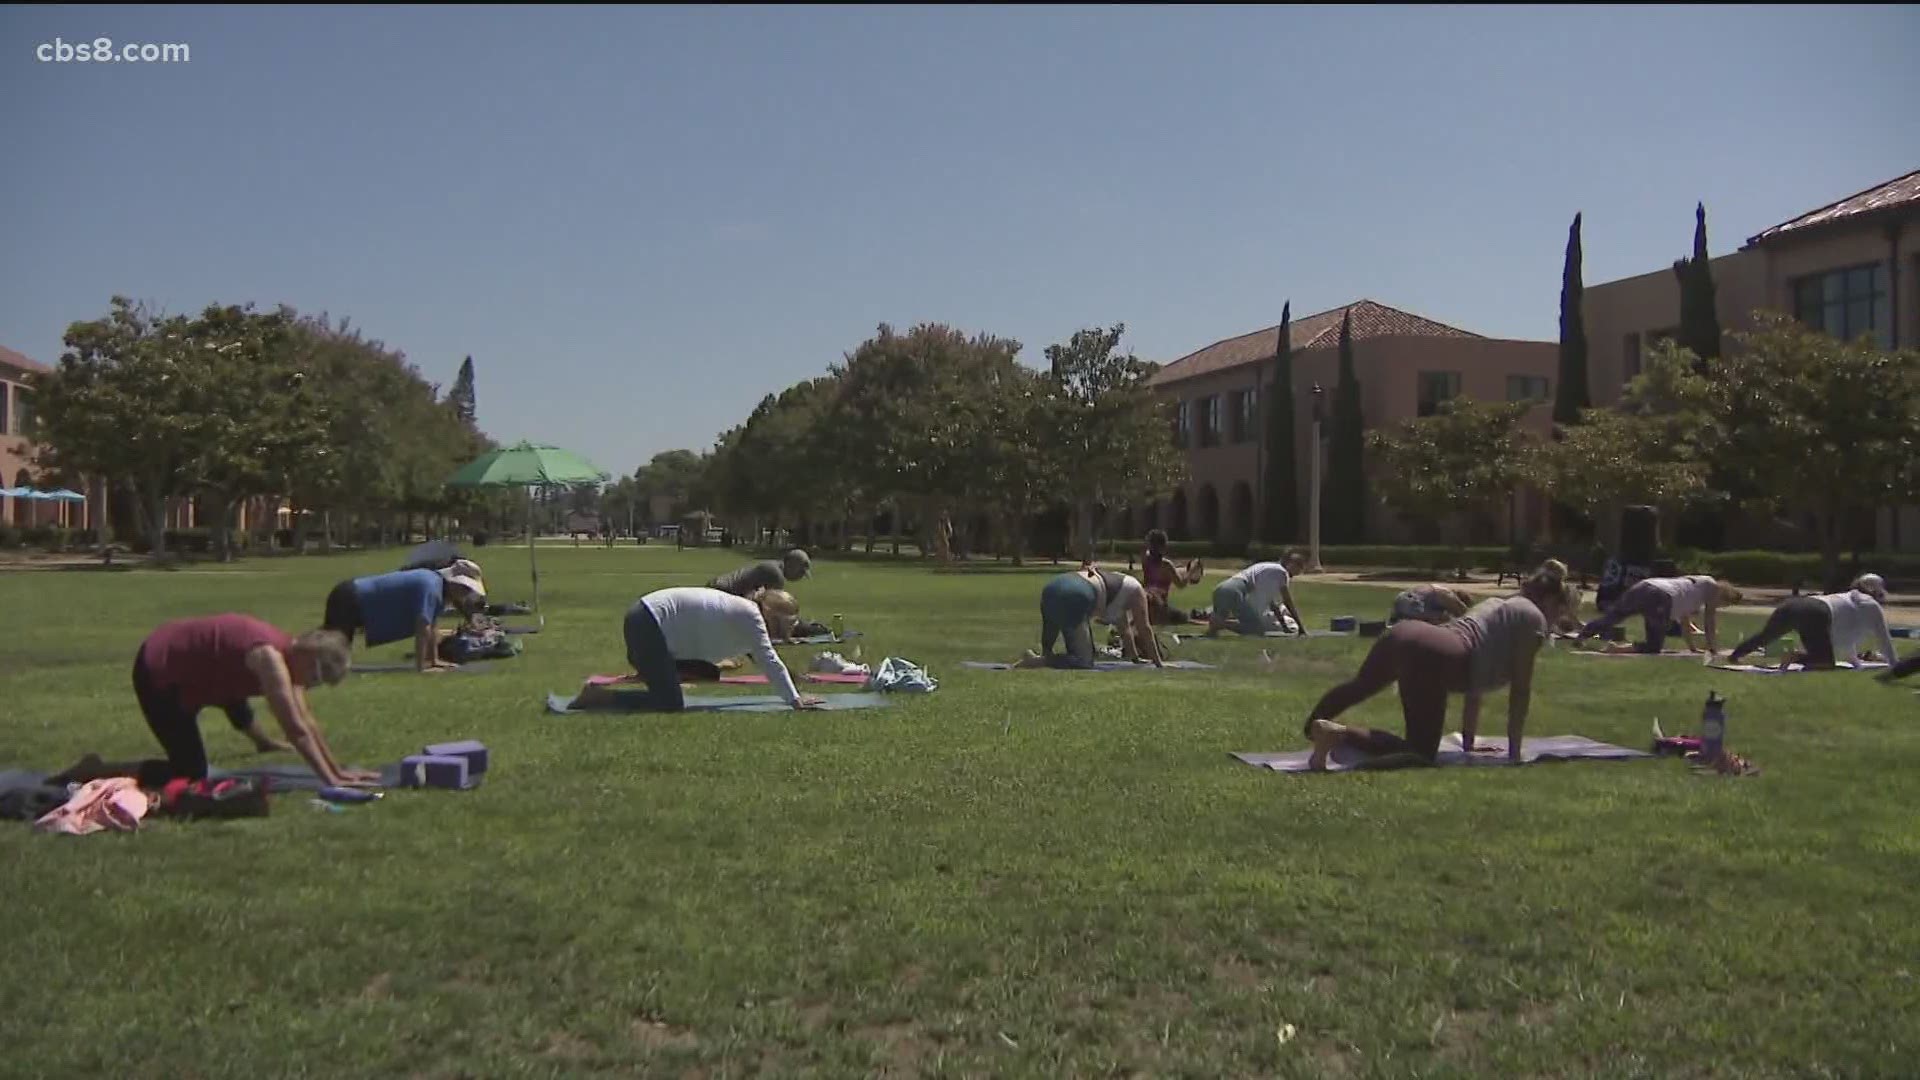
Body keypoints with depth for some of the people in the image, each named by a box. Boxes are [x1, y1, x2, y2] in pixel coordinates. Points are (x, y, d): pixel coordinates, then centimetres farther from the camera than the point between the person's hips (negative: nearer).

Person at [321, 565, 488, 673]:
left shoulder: (438, 586, 4)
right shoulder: (431, 587, -25)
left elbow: (431, 628, 12)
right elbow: (422, 628, -30)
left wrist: (435, 660, 10)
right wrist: (420, 667, -29)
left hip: (356, 599, 10)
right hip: (350, 600, -10)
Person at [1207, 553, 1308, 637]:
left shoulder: (1270, 569, 31)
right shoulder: (1281, 572, 5)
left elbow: (1272, 603, 38)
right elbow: (1289, 603, 5)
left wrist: (1284, 624, 43)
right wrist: (1302, 628, 10)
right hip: (1234, 592, -9)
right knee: (1258, 628, -10)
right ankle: (1221, 623, -24)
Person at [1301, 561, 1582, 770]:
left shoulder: (1496, 604, 34)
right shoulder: (1534, 618, 11)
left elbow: (1475, 681, 35)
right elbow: (1520, 690, 8)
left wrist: (1468, 742, 37)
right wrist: (1514, 751, 15)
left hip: (1404, 632, 9)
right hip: (1430, 656, -9)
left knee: (1358, 687, 37)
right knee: (1421, 752, -6)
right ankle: (1340, 734, -23)